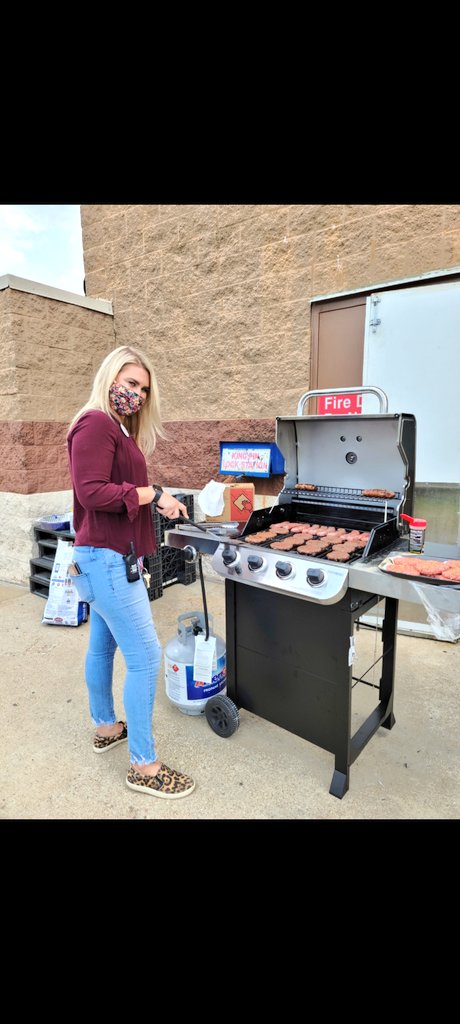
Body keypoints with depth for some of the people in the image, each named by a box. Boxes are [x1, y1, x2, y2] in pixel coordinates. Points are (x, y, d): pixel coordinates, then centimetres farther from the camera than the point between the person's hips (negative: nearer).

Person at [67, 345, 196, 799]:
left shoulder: (117, 428, 16)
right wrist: (151, 493, -18)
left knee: (102, 645, 22)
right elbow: (92, 492, -22)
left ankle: (106, 727, 41)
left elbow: (117, 488, 13)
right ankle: (143, 766, 12)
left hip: (107, 556, 10)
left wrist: (159, 500, 5)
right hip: (108, 558, -10)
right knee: (145, 658, -3)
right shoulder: (95, 423, -13)